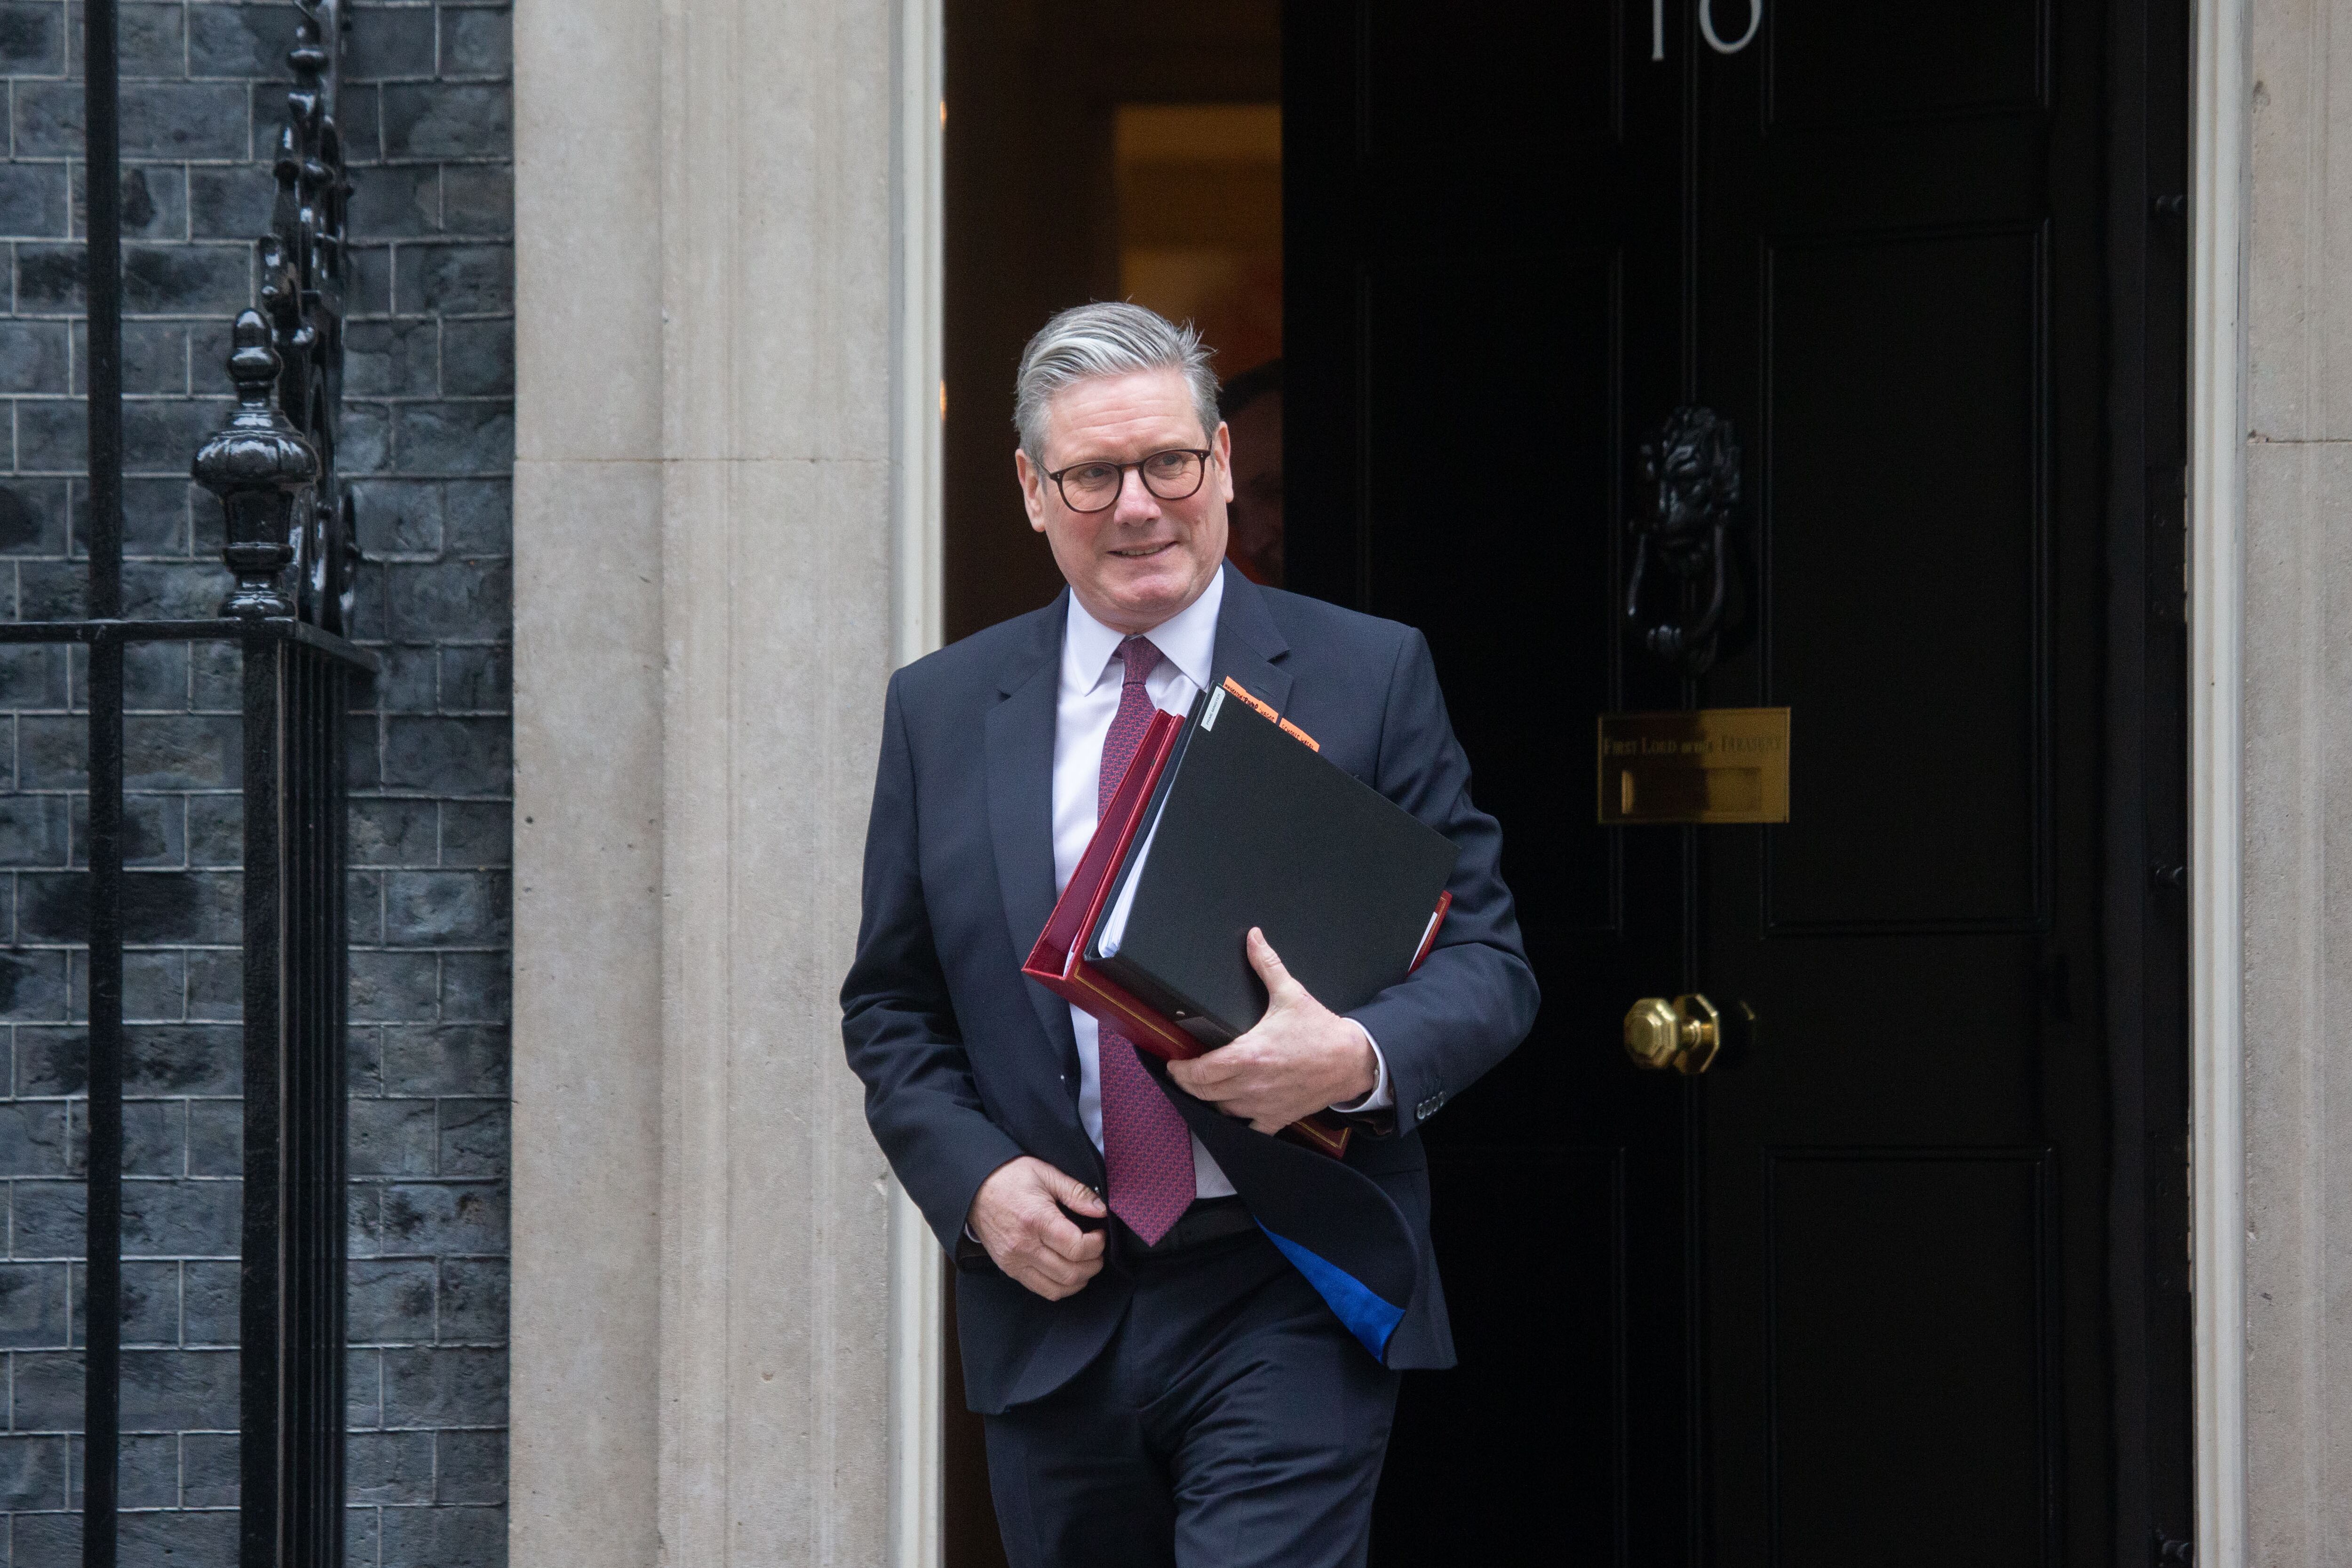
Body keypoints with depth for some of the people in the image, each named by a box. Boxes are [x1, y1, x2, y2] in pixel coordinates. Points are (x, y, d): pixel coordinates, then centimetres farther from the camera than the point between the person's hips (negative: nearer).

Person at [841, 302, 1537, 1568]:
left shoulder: (1371, 677, 2)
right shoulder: (941, 711, 9)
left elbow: (1487, 963, 2)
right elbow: (892, 1006, 13)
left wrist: (1358, 1059, -20)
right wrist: (975, 1179, -5)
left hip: (1289, 1313, -3)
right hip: (1052, 1307, 3)